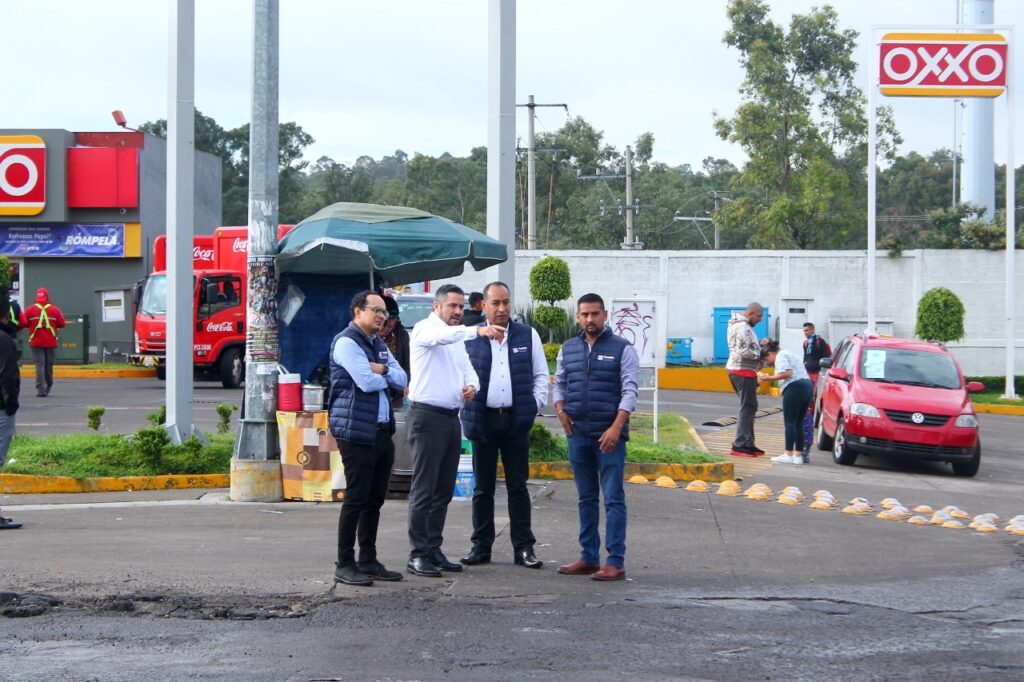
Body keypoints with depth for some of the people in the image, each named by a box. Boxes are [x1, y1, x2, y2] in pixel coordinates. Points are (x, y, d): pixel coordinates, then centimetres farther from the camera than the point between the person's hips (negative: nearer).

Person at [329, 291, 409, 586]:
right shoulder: (346, 342, -8)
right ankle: (345, 564, 0)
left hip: (382, 431, 9)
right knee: (356, 499, -6)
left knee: (375, 500, 11)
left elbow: (402, 380, 12)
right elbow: (366, 382, -18)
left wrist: (382, 369, -7)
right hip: (356, 432, -9)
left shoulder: (379, 344, 20)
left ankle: (368, 561, 19)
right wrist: (386, 376, 3)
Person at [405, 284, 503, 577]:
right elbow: (442, 336, -29)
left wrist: (472, 385, -7)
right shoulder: (425, 329, -6)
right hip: (427, 416, -8)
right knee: (424, 489, -7)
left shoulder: (457, 337, 21)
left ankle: (433, 550, 17)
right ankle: (418, 555, -4)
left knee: (444, 489, 10)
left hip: (451, 418, 8)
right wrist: (478, 330, -44)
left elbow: (468, 368, 18)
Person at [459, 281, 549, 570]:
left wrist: (535, 404, 1)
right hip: (483, 420, 0)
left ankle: (523, 547, 6)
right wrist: (464, 400, -2)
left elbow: (541, 375, 12)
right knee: (483, 487, 6)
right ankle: (481, 546, 13)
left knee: (518, 486, 3)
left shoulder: (527, 336, 7)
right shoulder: (470, 338, 3)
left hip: (516, 420, 0)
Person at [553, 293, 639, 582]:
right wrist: (561, 411, 4)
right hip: (578, 434, 5)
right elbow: (559, 384, 22)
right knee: (586, 499, 12)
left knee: (613, 499, -6)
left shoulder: (622, 349, -3)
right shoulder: (568, 349, 12)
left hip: (609, 435, -5)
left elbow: (629, 391, -8)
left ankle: (616, 563, -6)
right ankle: (589, 558, 19)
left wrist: (616, 428, -16)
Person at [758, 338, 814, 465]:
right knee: (799, 423, 10)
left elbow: (787, 373, -18)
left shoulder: (780, 356, -3)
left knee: (790, 422, -6)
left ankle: (789, 454, -7)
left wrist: (769, 378, -11)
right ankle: (798, 455, 8)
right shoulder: (789, 353, 26)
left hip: (795, 387, -10)